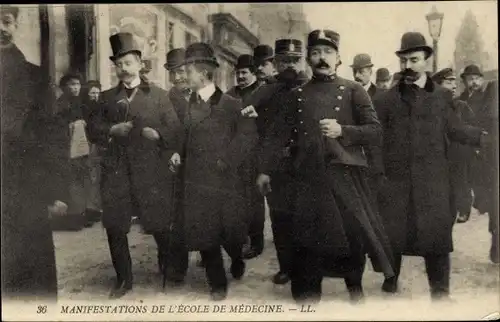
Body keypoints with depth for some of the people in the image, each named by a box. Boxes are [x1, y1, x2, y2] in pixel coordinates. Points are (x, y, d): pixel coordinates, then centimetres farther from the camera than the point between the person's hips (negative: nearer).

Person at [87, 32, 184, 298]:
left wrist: (158, 134, -17)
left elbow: (175, 129, 2)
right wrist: (111, 130, -8)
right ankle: (123, 279, 22)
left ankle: (172, 270, 24)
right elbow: (94, 127, 11)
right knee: (114, 227, 5)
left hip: (150, 169, -3)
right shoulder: (107, 97, 15)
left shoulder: (157, 95, 7)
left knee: (159, 224, 1)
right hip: (115, 169, 3)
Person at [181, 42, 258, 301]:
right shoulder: (186, 104, 7)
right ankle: (217, 283, 20)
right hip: (196, 180, 2)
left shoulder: (230, 104, -2)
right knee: (203, 232, 3)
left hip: (225, 178, -2)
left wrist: (227, 160, -12)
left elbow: (247, 135, -7)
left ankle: (237, 260, 40)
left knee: (231, 230, 6)